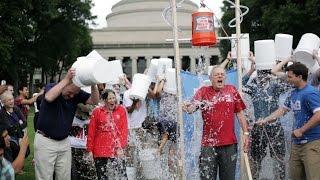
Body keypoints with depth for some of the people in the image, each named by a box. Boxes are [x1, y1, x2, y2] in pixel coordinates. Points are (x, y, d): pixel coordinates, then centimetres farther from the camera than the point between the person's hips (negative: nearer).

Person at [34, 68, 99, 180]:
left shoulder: (77, 94, 0)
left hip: (64, 141, 4)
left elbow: (94, 100, -9)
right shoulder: (51, 87, -11)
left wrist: (93, 83, -26)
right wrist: (66, 79, -35)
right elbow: (49, 97, -35)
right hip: (45, 141, -4)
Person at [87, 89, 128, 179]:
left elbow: (124, 130, 2)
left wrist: (121, 147, -6)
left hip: (117, 152, 0)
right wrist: (89, 150, 4)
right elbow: (91, 132, 4)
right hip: (101, 152, 0)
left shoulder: (121, 110, 4)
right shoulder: (97, 111, 1)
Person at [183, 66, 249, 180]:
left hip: (229, 143, 2)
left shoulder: (232, 90, 8)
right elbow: (192, 107, -13)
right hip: (209, 144, -2)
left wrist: (246, 133, 5)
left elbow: (240, 113, 10)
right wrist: (188, 108, -37)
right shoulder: (203, 91, 2)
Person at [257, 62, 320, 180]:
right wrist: (265, 120, 18)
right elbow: (282, 109, 24)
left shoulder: (310, 93, -15)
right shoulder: (294, 93, 13)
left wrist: (301, 130, -18)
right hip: (297, 142, 9)